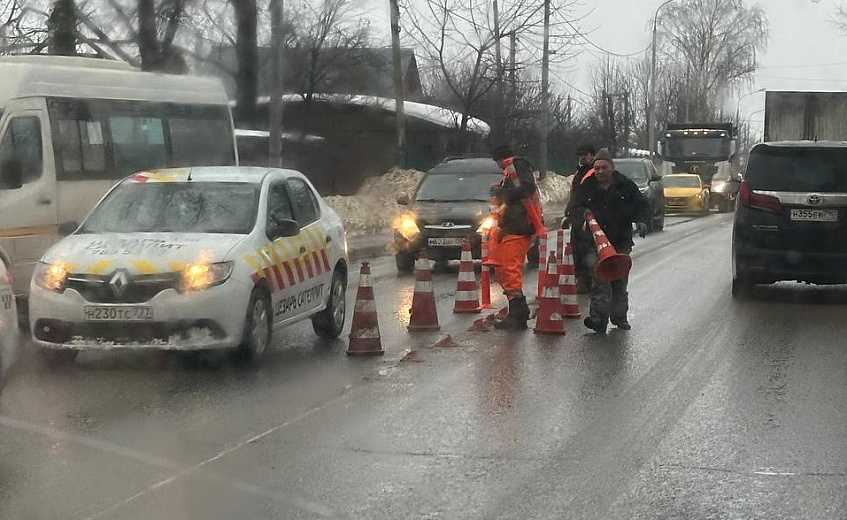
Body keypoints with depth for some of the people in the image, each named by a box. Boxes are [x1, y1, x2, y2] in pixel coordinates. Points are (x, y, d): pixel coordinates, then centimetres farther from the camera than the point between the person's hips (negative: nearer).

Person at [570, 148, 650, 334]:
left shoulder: (626, 186, 6)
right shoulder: (587, 187, 7)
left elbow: (642, 205, 10)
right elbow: (575, 209, 8)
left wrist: (641, 221, -9)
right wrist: (583, 213, -15)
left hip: (621, 241, 1)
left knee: (620, 280, 7)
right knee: (599, 278, -16)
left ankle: (619, 317, 20)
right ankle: (599, 317, -21)